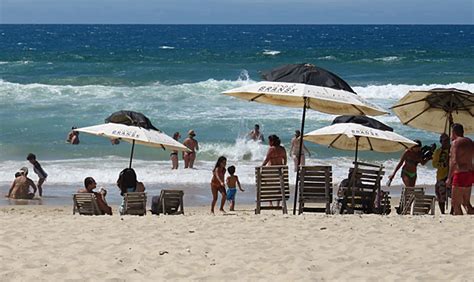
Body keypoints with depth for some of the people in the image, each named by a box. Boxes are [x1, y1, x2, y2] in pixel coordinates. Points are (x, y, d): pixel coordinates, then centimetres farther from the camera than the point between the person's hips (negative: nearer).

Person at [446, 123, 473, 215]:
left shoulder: (456, 142, -12)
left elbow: (454, 162, -22)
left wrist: (449, 178, -20)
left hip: (461, 175, -9)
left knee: (455, 204, -6)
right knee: (466, 203, 14)